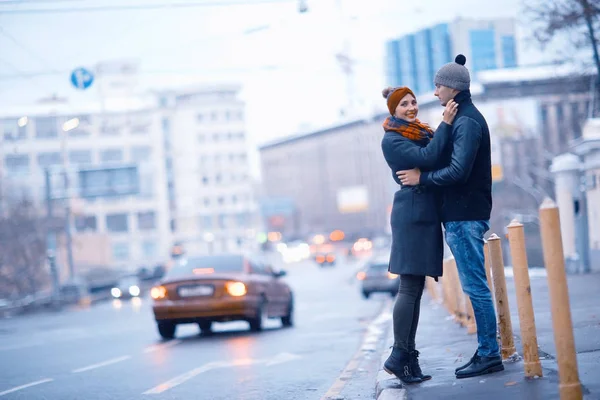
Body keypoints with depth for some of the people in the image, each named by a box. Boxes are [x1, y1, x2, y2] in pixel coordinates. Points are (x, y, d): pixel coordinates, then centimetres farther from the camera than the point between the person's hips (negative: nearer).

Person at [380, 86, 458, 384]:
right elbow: (426, 159, -20)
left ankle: (408, 357, 7)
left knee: (415, 288, 6)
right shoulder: (392, 140, -6)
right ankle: (399, 356, -8)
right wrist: (445, 124, -17)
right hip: (412, 213, -8)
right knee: (409, 287, -10)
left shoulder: (423, 133, 19)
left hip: (426, 214, 8)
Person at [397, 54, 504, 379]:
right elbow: (444, 157, 21)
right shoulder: (464, 118, 19)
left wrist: (422, 178, -12)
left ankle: (489, 355, -4)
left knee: (475, 286, -7)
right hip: (461, 215, 10)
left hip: (465, 217, -10)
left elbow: (458, 171, -22)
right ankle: (487, 352, 17)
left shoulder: (467, 122, -14)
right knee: (475, 286, 12)